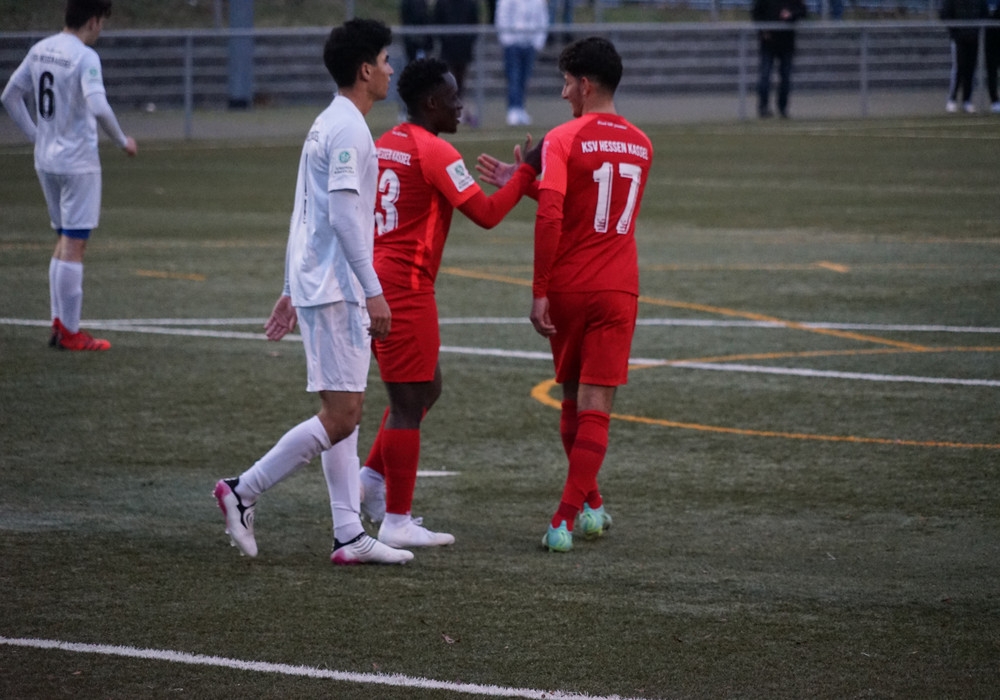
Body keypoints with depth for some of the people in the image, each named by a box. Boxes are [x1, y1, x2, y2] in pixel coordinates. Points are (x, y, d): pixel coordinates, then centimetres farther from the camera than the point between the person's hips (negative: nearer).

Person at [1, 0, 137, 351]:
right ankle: (70, 333, 0)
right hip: (78, 163, -7)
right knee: (74, 245, -3)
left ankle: (59, 323, 16)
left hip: (46, 161, 7)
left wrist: (36, 137, 16)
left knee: (65, 241, 17)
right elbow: (98, 108, -28)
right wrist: (122, 141, -13)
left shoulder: (40, 50, 7)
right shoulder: (84, 57, -16)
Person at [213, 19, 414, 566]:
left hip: (316, 287, 10)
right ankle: (243, 491, -5)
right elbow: (343, 215, -21)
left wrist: (292, 290, 24)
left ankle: (349, 536, 7)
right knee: (340, 415, -9)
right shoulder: (347, 130, -14)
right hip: (336, 290, -10)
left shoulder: (327, 126, 17)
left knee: (346, 413, 8)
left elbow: (304, 214, 21)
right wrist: (373, 291, -21)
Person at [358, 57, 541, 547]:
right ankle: (397, 521, 0)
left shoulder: (383, 145, 13)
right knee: (409, 401, -3)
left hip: (373, 282, 9)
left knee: (425, 389, 20)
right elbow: (487, 214, -16)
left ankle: (372, 479, 17)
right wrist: (526, 172, -5)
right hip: (404, 290, -9)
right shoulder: (434, 152, -13)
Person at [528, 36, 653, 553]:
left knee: (572, 399, 17)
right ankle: (566, 518, -13)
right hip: (618, 290, 2)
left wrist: (539, 292, -15)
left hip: (567, 287, -2)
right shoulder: (641, 146, 9)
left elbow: (550, 216, -19)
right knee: (595, 407, -3)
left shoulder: (563, 140, -9)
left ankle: (588, 504, 28)